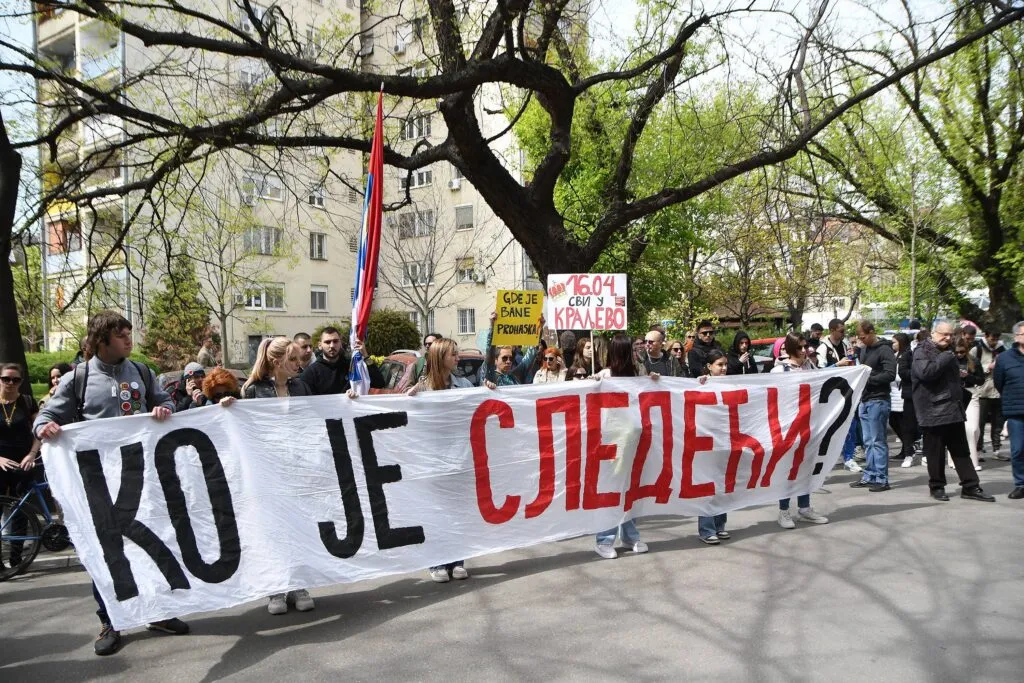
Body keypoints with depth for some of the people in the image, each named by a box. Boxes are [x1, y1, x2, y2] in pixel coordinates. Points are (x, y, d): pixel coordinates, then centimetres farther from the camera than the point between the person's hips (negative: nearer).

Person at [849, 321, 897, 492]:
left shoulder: (884, 350, -10)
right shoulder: (863, 349, 15)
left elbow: (890, 375, -18)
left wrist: (869, 378, -16)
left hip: (878, 401, -8)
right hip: (864, 400, 8)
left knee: (878, 441, -3)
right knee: (868, 441, 12)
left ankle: (881, 479, 3)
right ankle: (870, 475, 18)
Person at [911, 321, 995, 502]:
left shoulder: (947, 353, 18)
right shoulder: (922, 351, -8)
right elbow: (925, 372, -27)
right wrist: (945, 358, -18)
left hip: (954, 410, 8)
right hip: (933, 411, -8)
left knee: (962, 451, 10)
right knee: (935, 452, 2)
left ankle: (970, 487, 14)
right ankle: (937, 487, 14)